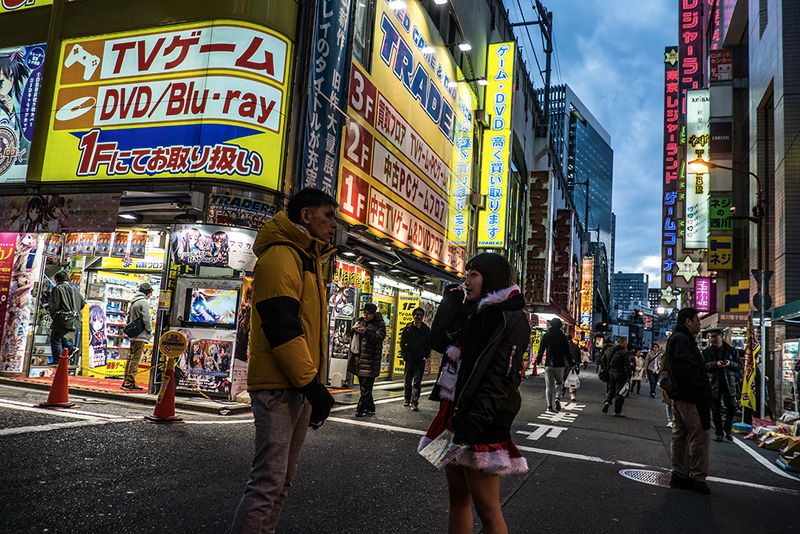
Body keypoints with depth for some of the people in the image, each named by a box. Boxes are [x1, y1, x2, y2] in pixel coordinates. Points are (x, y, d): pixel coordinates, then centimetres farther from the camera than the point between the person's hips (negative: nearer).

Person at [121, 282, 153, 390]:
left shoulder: (133, 302, 16)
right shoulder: (144, 302, -12)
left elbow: (128, 319, 19)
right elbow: (146, 320, -16)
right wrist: (150, 331, -3)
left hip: (133, 335, 9)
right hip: (140, 336, -9)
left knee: (130, 358, 12)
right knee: (135, 360, -7)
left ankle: (127, 381, 18)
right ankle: (129, 383, -6)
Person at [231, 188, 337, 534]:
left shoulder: (308, 259, 20)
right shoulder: (281, 255, -11)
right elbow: (281, 328, -21)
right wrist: (312, 383, -21)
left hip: (299, 386, 10)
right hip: (279, 387, -10)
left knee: (282, 479, 14)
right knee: (269, 481, -8)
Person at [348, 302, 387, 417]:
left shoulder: (380, 325, -5)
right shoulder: (360, 321, 12)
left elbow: (378, 338, -20)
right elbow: (350, 333, 11)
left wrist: (366, 331, -33)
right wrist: (354, 329, -12)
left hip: (370, 361, -6)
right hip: (359, 359, 6)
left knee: (366, 387, -8)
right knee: (363, 386, 13)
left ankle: (360, 409, -6)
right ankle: (370, 408, 23)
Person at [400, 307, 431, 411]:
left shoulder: (426, 329, 2)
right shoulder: (408, 327, 2)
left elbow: (429, 344, 7)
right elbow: (402, 342, 6)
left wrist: (426, 356, -1)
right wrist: (404, 354, -1)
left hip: (420, 359, -1)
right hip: (409, 358, 1)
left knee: (417, 382, -5)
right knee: (408, 380, 12)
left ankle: (414, 403, -5)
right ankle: (407, 399, 27)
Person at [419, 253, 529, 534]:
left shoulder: (512, 319, -9)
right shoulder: (471, 313, 18)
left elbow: (501, 376, -18)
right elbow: (438, 341, 8)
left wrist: (474, 421, -25)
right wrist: (451, 301, 6)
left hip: (479, 422, -8)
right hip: (453, 412, 8)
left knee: (487, 509, -1)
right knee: (458, 498, 16)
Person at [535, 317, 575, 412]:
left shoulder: (546, 336, 0)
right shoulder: (563, 337, -5)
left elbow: (541, 350, 1)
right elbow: (567, 352, -4)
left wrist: (538, 360, 15)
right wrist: (571, 363, 7)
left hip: (548, 364, 1)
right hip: (559, 365, -1)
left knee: (549, 385, 6)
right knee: (560, 383, 16)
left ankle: (550, 405, 1)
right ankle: (557, 398, -6)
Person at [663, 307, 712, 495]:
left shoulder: (675, 339, 18)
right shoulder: (682, 340, -16)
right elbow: (689, 372, -24)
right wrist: (703, 393, -19)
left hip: (678, 396, 11)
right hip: (689, 397, -11)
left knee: (680, 434, 13)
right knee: (699, 434, -5)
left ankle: (679, 474, 20)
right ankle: (697, 477, 0)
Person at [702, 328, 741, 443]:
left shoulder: (731, 350, 5)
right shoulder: (706, 352, 2)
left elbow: (739, 366, 6)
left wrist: (730, 363, -14)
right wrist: (715, 364, -23)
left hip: (729, 383, 1)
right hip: (714, 384, -1)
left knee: (732, 407, -1)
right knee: (716, 410, 5)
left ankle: (727, 430, 20)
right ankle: (719, 432, 17)